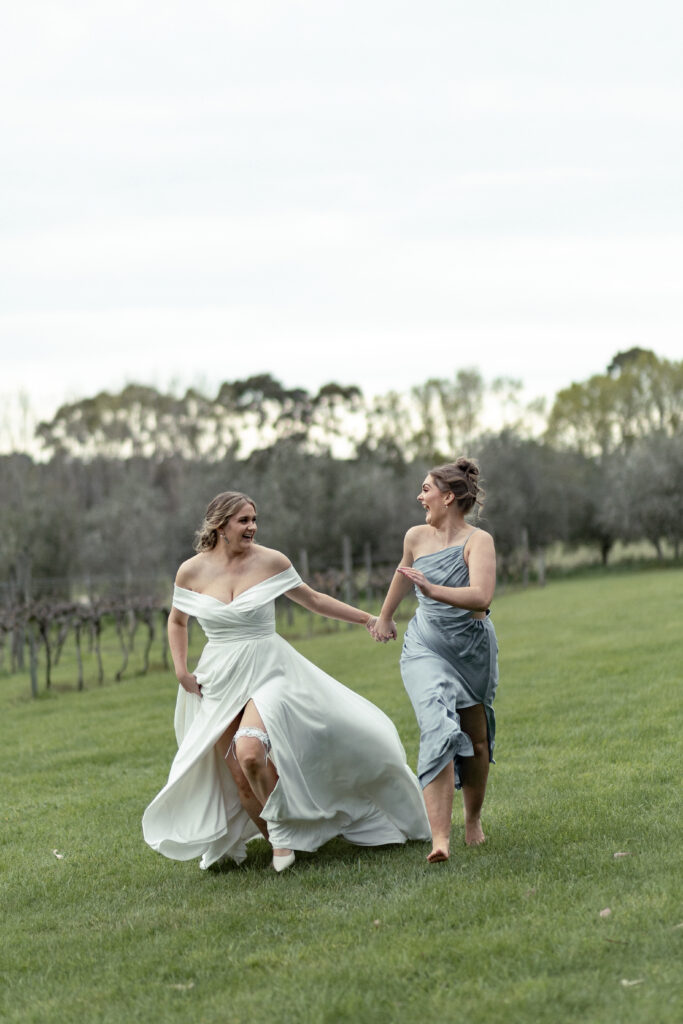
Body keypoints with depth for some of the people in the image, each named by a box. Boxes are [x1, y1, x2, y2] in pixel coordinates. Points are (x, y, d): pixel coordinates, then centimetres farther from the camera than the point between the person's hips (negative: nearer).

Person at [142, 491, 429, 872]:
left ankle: (283, 829, -3)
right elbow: (177, 621, 18)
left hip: (267, 672, -2)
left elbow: (313, 599, 11)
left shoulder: (270, 561, -3)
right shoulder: (191, 571, 0)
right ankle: (280, 844, 19)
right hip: (220, 681, 2)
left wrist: (366, 618, 12)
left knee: (250, 755, -28)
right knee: (241, 780, -2)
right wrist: (181, 671, 8)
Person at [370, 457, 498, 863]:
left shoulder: (478, 541, -14)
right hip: (425, 647, 1)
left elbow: (481, 597, -30)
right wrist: (385, 616, 37)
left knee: (476, 738, 12)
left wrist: (434, 590, -43)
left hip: (473, 650, -1)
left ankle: (474, 819, 38)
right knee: (440, 730, -20)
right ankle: (440, 838, -29)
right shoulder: (416, 537, 1)